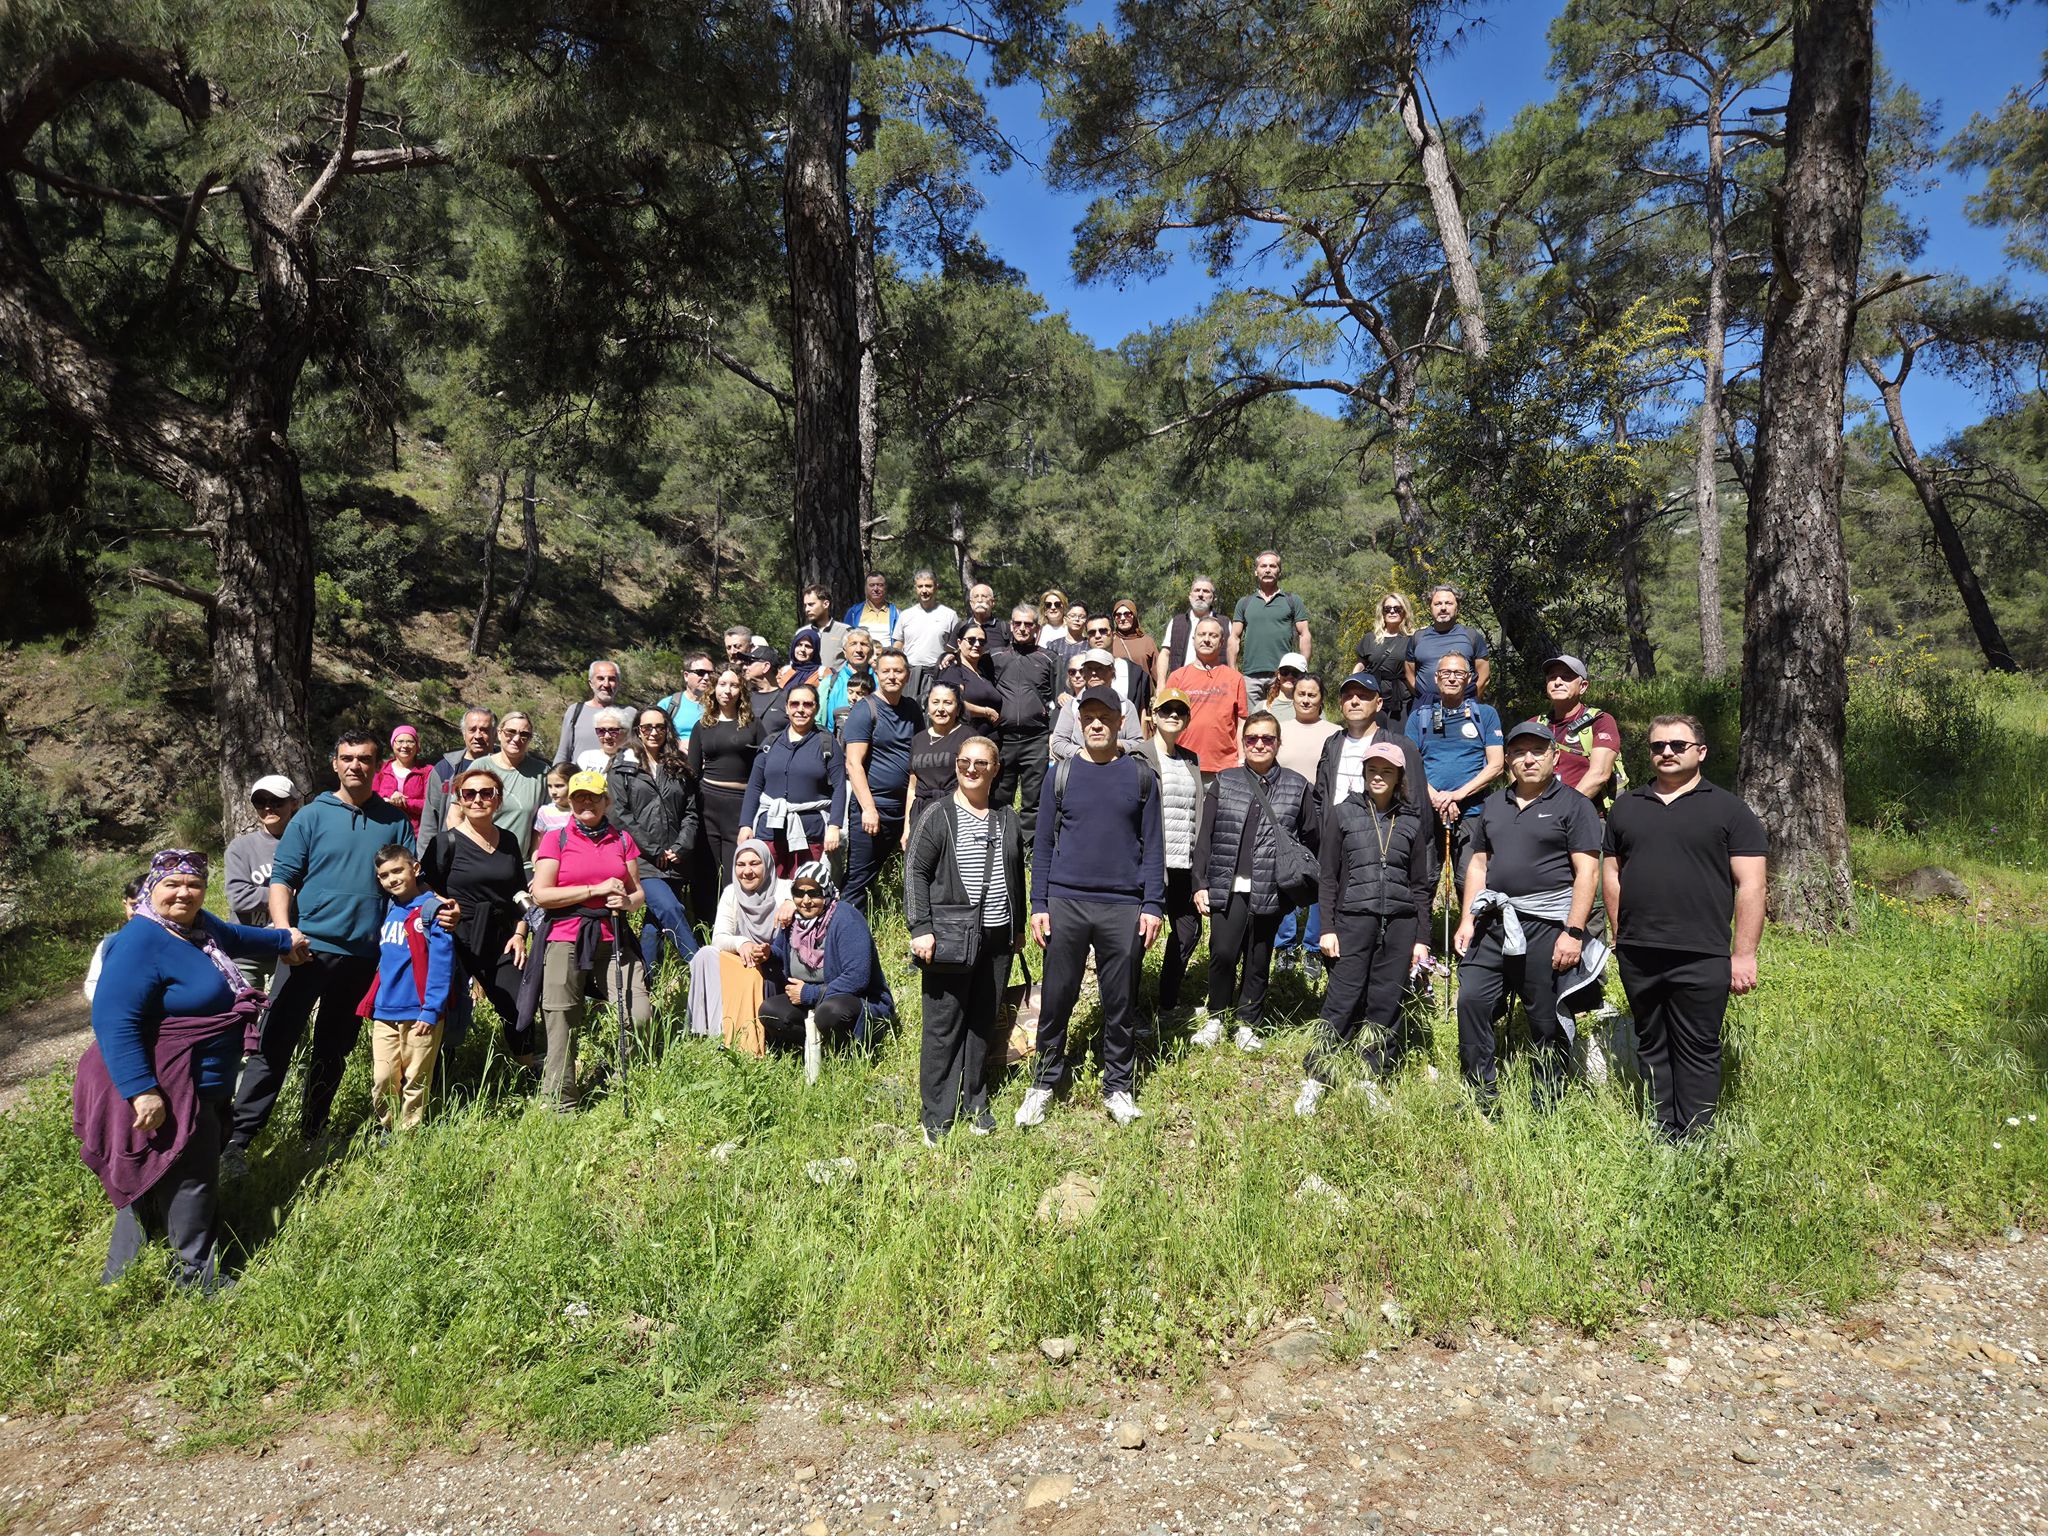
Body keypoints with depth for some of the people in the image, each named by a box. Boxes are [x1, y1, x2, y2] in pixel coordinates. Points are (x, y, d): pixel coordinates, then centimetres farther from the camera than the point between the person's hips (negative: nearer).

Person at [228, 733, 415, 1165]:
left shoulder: (395, 821, 6)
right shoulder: (312, 816, 2)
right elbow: (282, 878, -1)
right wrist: (284, 931, -14)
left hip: (364, 955, 2)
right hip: (310, 947, -2)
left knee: (334, 1050, 14)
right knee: (274, 1044, -6)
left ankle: (312, 1137, 27)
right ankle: (238, 1138, -1)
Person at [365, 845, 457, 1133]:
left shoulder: (432, 909, -7)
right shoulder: (385, 911, 12)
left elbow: (441, 962, -11)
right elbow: (379, 962, 19)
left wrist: (431, 1009, -16)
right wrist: (370, 1004, 10)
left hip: (420, 1013, -5)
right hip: (384, 1012, 5)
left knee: (415, 1082, 4)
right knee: (382, 1080, 5)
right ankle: (387, 1131, 21)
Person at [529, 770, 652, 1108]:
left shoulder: (622, 840, 15)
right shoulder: (555, 839, 5)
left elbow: (639, 893, 17)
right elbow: (541, 895, -4)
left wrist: (627, 902, -7)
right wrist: (596, 890, -10)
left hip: (612, 941, 2)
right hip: (566, 940, -2)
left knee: (640, 1017, -11)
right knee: (563, 1027, -1)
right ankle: (560, 1104, 12)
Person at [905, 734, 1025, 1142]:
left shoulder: (1008, 818, 11)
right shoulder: (937, 817, -4)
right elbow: (914, 872, -5)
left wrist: (1018, 928, 18)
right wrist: (921, 929, -12)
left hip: (997, 938, 5)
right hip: (950, 939, -4)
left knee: (985, 1023, 12)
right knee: (943, 1027, 1)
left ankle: (975, 1104, 27)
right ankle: (937, 1116, 11)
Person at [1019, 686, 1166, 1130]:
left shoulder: (1140, 776, 5)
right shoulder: (1061, 775, 5)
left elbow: (1152, 844, 4)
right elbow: (1044, 844, 6)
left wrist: (1152, 905, -2)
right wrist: (1038, 905, 0)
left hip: (1123, 908, 0)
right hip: (1065, 904, 0)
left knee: (1121, 1002, 8)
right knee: (1056, 998, 6)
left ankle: (1118, 1086, 22)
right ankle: (1045, 1081, 20)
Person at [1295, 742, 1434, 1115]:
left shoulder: (1413, 822, 11)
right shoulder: (1342, 814, 6)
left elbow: (1420, 885, 13)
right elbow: (1328, 877, 5)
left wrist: (1422, 938, 8)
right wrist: (1327, 928, -2)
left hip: (1401, 922, 2)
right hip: (1354, 919, -2)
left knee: (1387, 1003, 3)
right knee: (1342, 1000, -6)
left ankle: (1374, 1080, 15)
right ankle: (1313, 1081, 2)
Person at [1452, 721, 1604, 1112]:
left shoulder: (1573, 805, -1)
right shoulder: (1494, 805, 17)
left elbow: (1587, 872, -7)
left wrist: (1574, 932, -15)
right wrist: (1467, 920, 10)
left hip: (1547, 928, -5)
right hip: (1493, 923, 5)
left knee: (1547, 1021, 1)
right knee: (1471, 1001, 0)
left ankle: (1546, 1109, 14)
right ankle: (1481, 1099, 11)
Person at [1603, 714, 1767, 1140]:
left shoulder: (1729, 810, 2)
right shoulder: (1626, 807, 14)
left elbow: (1750, 885, -2)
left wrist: (1743, 954, -8)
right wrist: (1621, 935, 10)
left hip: (1701, 957, -4)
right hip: (1637, 956, 4)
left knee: (1697, 1051, 2)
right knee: (1651, 1047, 11)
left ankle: (1694, 1140, 10)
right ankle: (1660, 1137, 20)